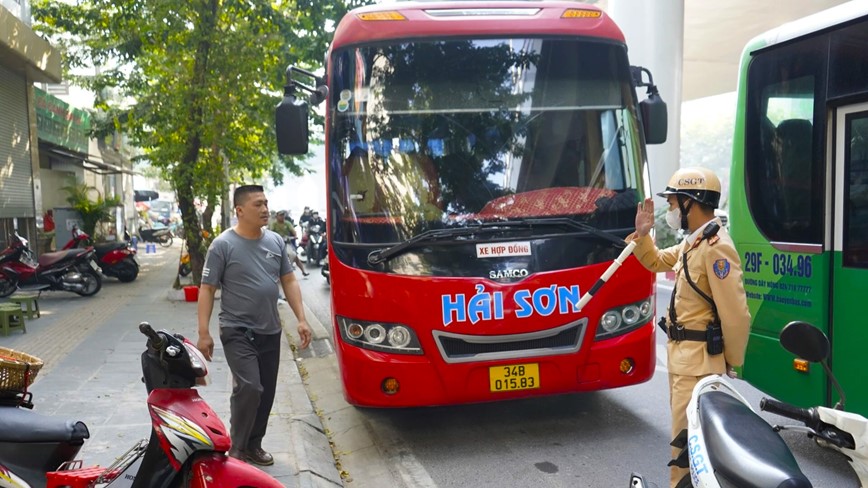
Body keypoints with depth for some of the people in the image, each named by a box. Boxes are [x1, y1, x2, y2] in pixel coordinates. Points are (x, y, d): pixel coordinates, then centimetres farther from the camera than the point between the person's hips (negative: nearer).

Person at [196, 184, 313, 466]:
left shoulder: (276, 241, 5)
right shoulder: (223, 245, -10)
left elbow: (289, 281, 10)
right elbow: (207, 290, -8)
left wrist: (301, 319, 2)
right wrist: (203, 333, -13)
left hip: (270, 331, 6)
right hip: (238, 331, -6)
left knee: (267, 392, 11)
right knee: (249, 388, -17)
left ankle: (254, 445, 27)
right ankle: (237, 450, 0)